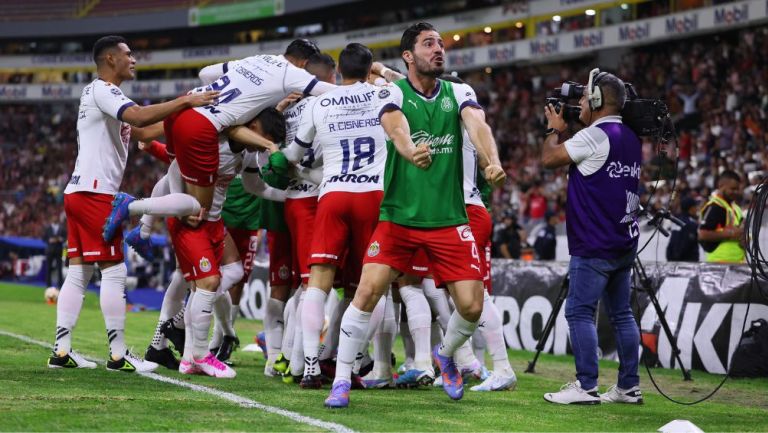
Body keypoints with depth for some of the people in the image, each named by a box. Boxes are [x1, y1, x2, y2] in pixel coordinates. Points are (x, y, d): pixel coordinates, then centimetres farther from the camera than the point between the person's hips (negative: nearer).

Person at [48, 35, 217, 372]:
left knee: (78, 272, 8)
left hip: (78, 193, 10)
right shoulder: (101, 90, -8)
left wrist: (183, 114, 15)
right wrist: (185, 102, -24)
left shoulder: (104, 95, 23)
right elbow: (139, 117, -26)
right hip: (94, 192, -10)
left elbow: (141, 132, 23)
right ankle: (118, 355, -5)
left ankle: (61, 351, 7)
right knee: (114, 272, -7)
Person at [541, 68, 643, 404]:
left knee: (579, 312, -6)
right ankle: (629, 386, 12)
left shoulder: (595, 136, -14)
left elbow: (549, 159, -10)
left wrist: (555, 129, 7)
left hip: (595, 246, -9)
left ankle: (586, 386, -9)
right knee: (621, 313, 11)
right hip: (624, 241, 9)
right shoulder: (629, 138, 14)